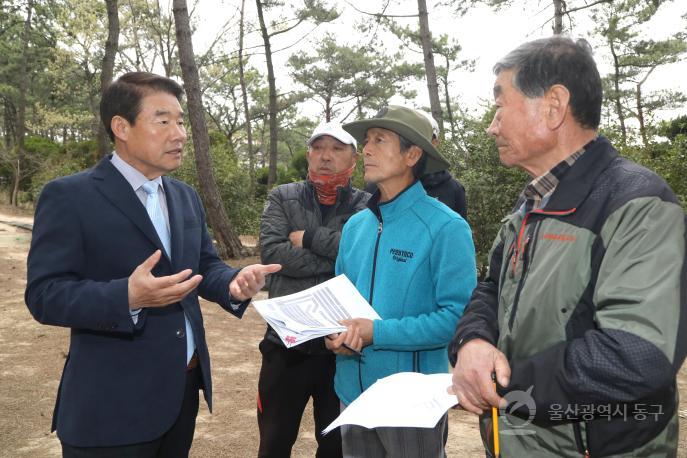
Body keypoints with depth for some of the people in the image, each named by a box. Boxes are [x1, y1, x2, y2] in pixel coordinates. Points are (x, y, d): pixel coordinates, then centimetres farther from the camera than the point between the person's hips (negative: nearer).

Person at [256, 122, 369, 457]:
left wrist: (310, 238, -16)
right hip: (286, 344, 1)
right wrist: (340, 262, -17)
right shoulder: (282, 198, 3)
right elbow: (271, 251, -14)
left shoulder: (367, 206, -1)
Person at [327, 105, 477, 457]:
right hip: (352, 392, 6)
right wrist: (334, 334, -8)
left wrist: (378, 332, -21)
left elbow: (459, 315, -19)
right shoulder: (355, 226, 6)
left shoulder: (446, 227, -14)